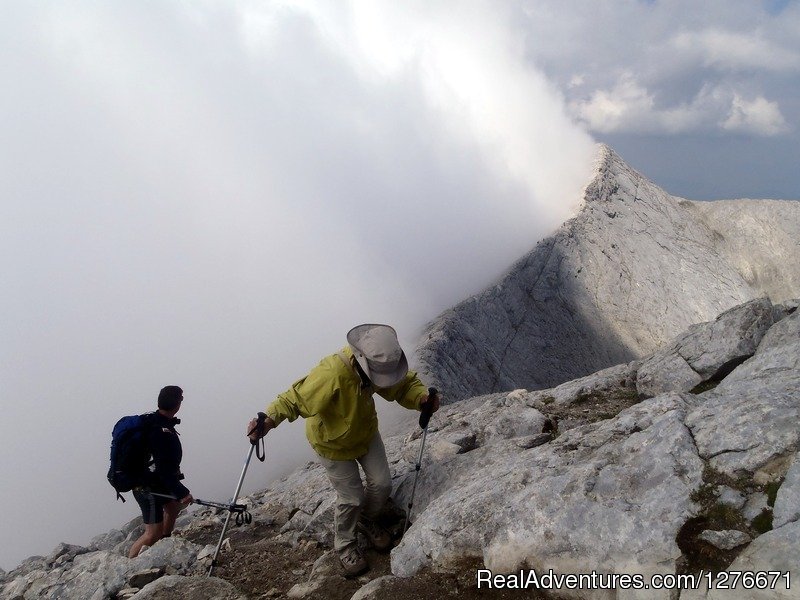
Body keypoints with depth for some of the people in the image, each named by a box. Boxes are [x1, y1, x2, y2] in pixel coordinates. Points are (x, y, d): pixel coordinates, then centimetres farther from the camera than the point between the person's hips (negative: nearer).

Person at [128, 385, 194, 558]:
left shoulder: (151, 419, -2)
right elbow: (165, 470, -29)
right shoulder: (164, 433, -30)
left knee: (174, 504, 30)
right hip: (148, 488, -10)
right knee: (153, 534, -9)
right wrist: (181, 492, -23)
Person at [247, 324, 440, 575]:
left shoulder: (380, 363, -23)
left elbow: (406, 383, -10)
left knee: (382, 483, 10)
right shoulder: (331, 374, -44)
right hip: (333, 441, -5)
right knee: (351, 497, 2)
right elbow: (295, 398, -42)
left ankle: (366, 521, 43)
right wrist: (269, 419, -58)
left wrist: (422, 398, -31)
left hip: (366, 432, 6)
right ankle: (344, 545, 32)